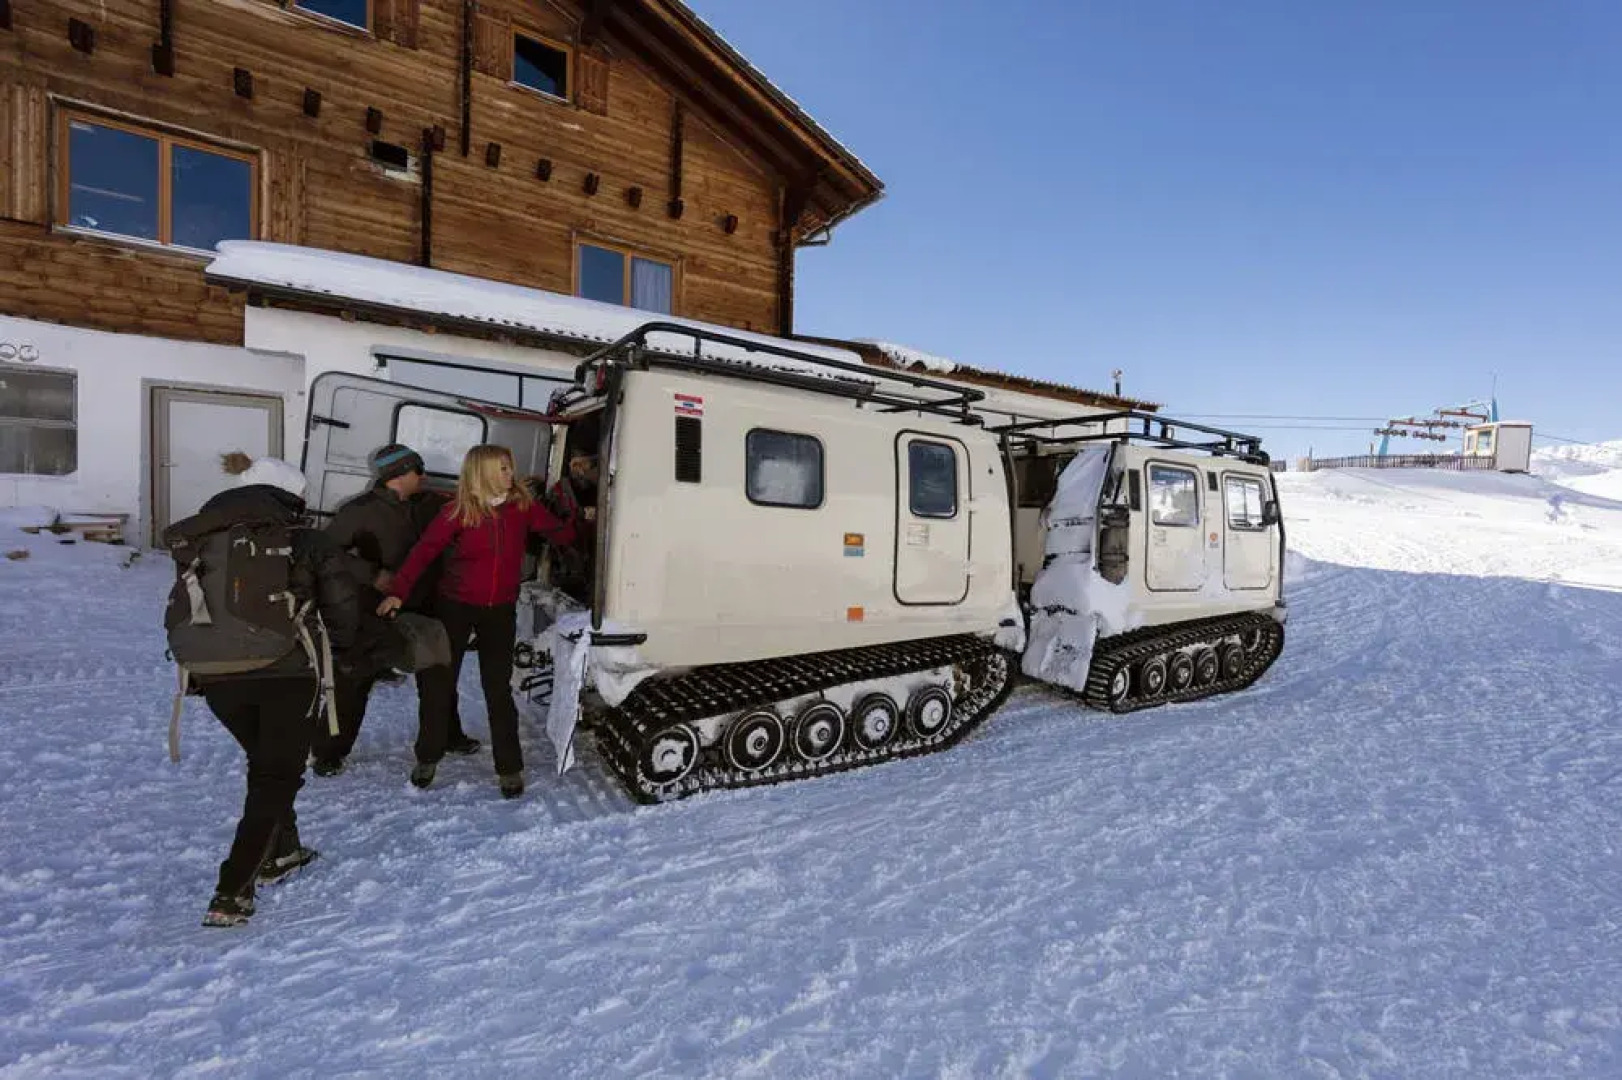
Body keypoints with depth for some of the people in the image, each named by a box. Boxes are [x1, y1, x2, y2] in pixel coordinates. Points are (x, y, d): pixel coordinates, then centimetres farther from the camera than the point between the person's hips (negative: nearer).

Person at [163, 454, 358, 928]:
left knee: (267, 763, 26)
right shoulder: (303, 539, 1)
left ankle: (279, 853, 38)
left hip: (218, 678, 5)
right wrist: (336, 649, 16)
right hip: (288, 674, -5)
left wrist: (200, 664, 23)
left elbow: (178, 619, 12)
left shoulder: (199, 543, 13)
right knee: (276, 775, 8)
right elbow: (341, 602, -2)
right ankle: (231, 895, 2)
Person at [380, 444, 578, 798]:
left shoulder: (524, 506, -5)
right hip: (456, 606, -1)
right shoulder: (459, 511, -11)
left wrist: (573, 512, -24)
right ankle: (428, 758, 32)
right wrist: (397, 592, -19)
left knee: (499, 689, 3)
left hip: (500, 610, 1)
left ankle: (510, 767, 14)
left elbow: (560, 535, -5)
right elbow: (424, 551, -11)